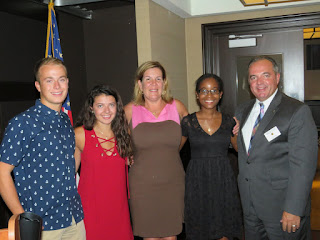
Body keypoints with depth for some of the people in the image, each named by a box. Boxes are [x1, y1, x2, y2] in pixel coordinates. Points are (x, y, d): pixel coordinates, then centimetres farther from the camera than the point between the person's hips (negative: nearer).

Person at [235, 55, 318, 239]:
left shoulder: (298, 111, -12)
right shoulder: (243, 111, 9)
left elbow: (303, 164, -17)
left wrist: (294, 209, -19)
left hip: (282, 204, -6)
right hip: (250, 204, 6)